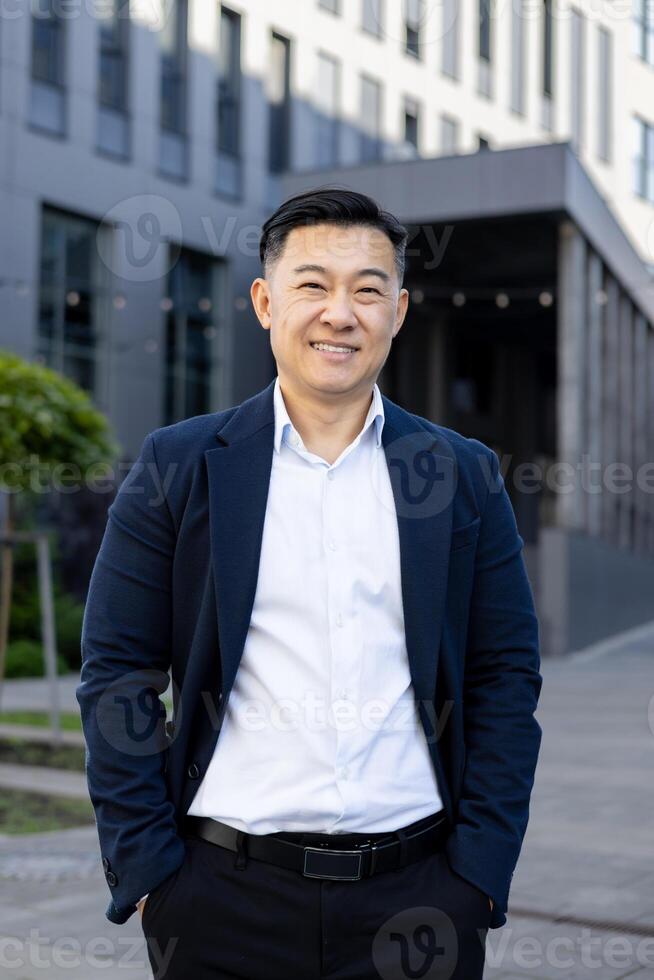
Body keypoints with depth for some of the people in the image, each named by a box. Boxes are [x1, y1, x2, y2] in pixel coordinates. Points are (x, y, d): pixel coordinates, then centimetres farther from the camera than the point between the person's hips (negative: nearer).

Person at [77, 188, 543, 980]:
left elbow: (505, 680, 5)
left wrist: (479, 875, -2)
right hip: (224, 896, -1)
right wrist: (145, 874, -5)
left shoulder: (465, 476, 5)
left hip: (416, 895, 1)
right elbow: (118, 676, 0)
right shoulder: (178, 466, 1)